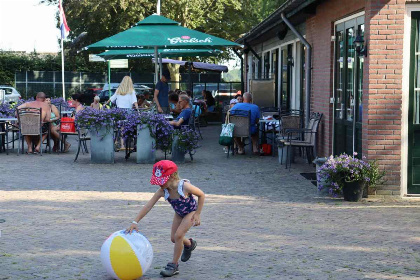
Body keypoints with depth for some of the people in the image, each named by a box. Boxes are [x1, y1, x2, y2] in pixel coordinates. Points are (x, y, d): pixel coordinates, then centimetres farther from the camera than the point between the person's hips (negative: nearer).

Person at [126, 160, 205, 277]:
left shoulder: (184, 186, -37)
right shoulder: (162, 191, -26)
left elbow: (202, 195, -22)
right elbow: (148, 206, -27)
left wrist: (197, 215, -21)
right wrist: (135, 222, -35)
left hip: (191, 212, -5)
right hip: (179, 213, 5)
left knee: (178, 235, -18)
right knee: (174, 238, 9)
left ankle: (174, 265, -5)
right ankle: (190, 244, 44)